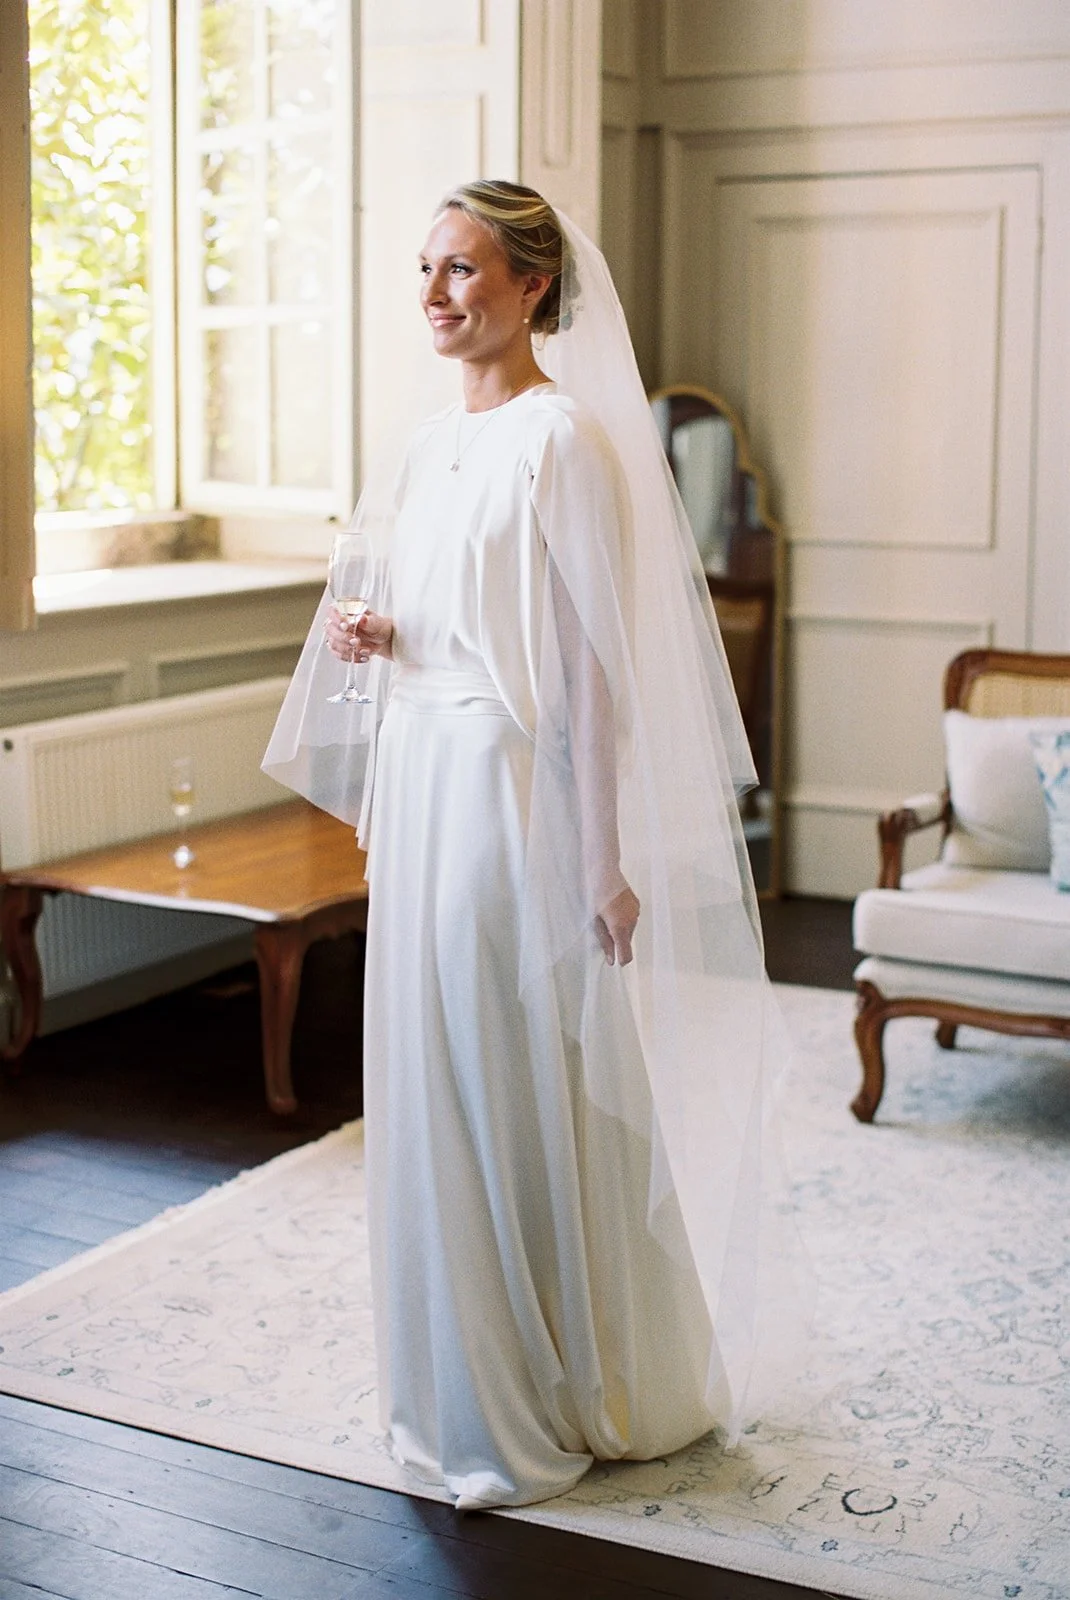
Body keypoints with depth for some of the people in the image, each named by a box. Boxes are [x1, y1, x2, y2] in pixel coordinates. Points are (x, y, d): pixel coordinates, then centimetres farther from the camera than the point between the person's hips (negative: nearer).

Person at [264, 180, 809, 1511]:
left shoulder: (565, 438, -11)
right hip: (421, 789, 8)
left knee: (526, 1091, 1)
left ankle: (553, 1403, 18)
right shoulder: (432, 443, 13)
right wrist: (375, 640, 1)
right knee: (433, 1084, 13)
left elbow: (598, 660, -15)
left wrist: (607, 860, -16)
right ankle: (463, 1383, 30)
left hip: (516, 792, -8)